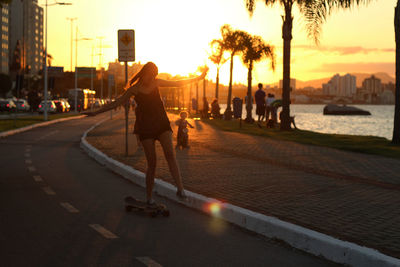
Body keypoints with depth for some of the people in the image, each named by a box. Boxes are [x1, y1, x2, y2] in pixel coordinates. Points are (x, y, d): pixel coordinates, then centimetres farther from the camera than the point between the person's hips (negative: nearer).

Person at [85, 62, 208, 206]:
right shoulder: (134, 89, -1)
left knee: (170, 154, -19)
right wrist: (96, 112, 2)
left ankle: (180, 189, -25)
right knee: (152, 163, -4)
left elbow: (178, 83, 16)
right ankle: (149, 197, 10)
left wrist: (198, 78, 16)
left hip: (162, 123, 2)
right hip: (146, 126, -2)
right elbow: (116, 103, 4)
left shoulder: (156, 83, 7)